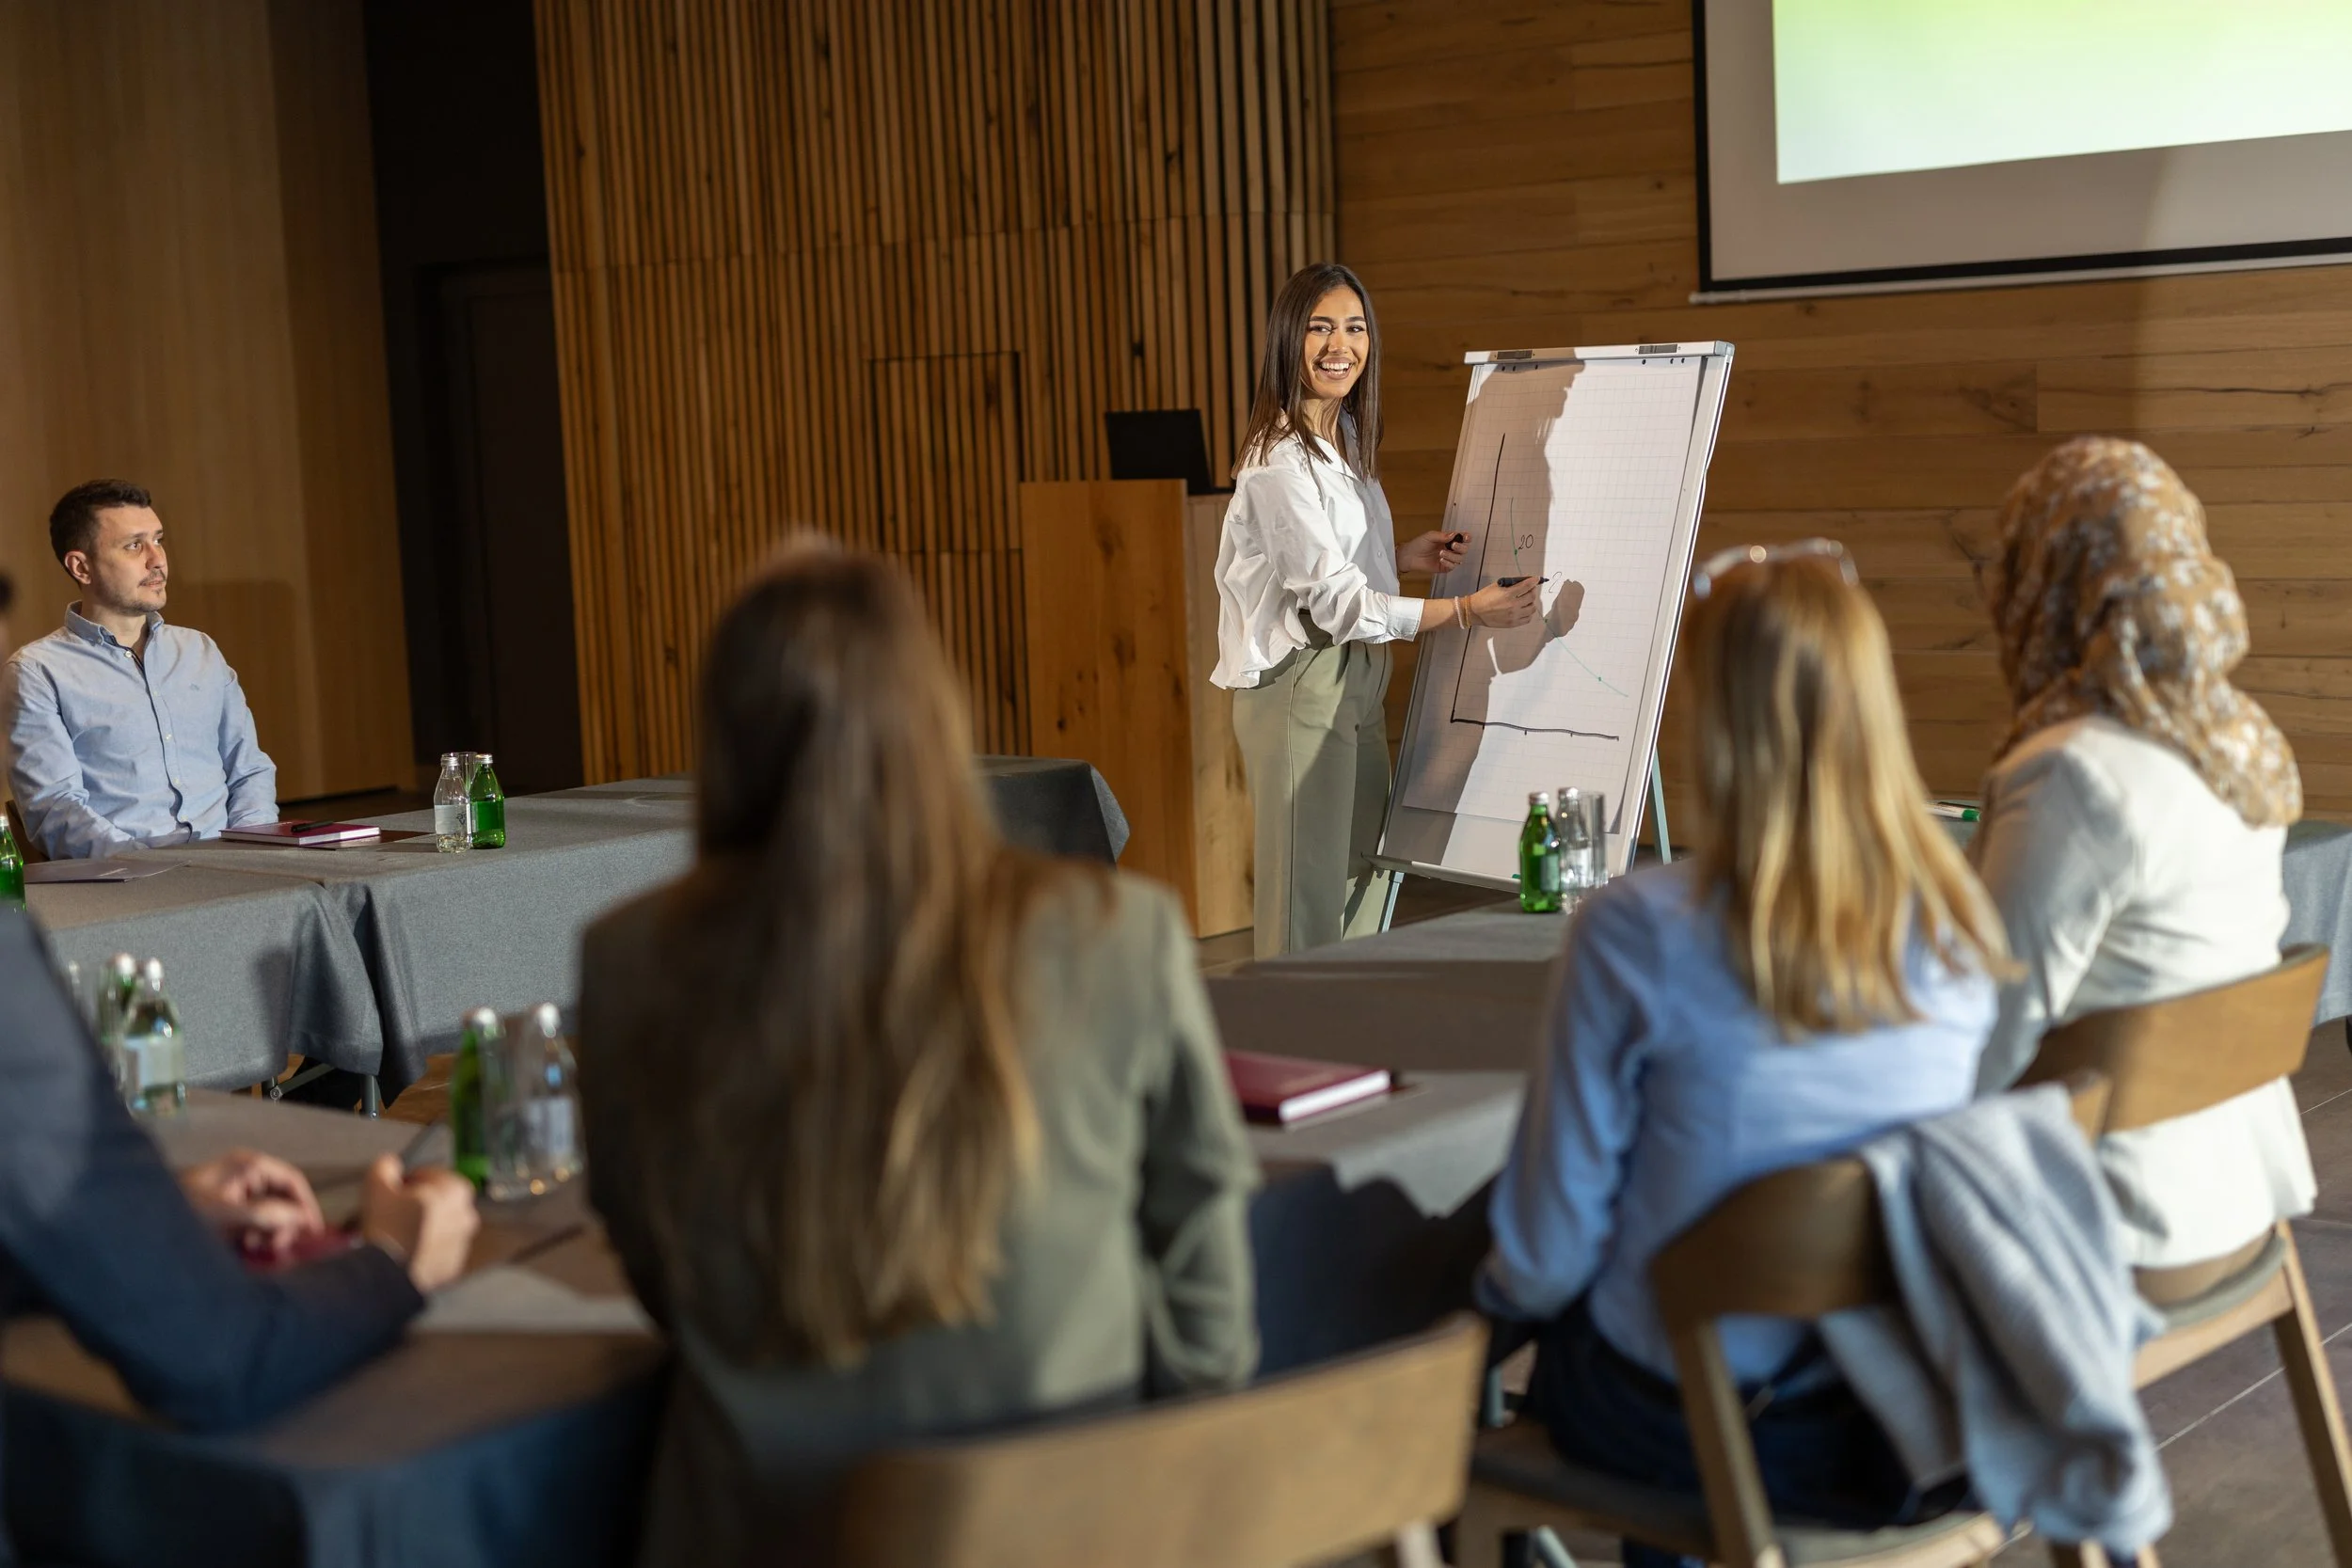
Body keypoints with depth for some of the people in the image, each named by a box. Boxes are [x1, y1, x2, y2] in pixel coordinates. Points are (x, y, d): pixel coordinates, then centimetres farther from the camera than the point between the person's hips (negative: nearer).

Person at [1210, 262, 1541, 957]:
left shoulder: (1347, 439, 12)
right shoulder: (1279, 462, -17)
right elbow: (1335, 601, -22)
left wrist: (1404, 556, 7)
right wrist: (1467, 610, -25)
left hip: (1357, 682, 9)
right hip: (1299, 685, -9)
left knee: (1363, 885, 12)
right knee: (1309, 899, -7)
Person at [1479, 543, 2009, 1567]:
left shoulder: (1637, 933, -23)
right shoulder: (1959, 925, -10)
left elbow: (1552, 1240, -14)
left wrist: (1503, 1289, 9)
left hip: (1692, 1424, -4)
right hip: (1904, 1409, 4)